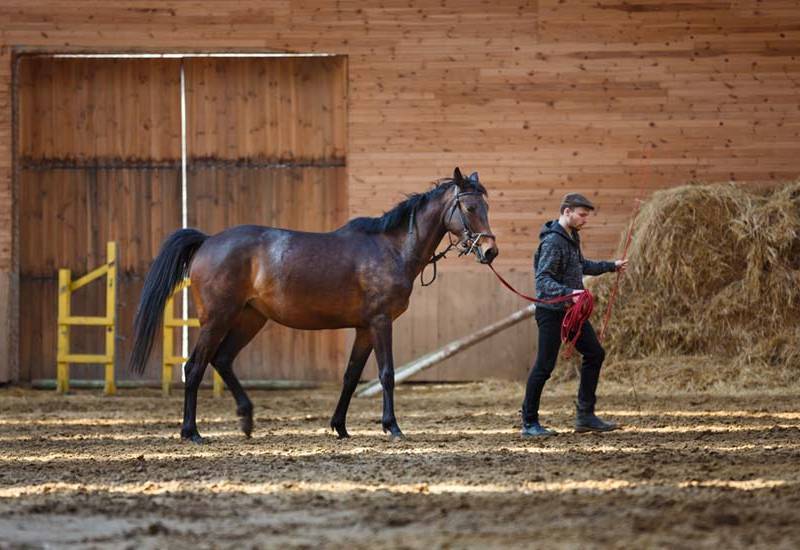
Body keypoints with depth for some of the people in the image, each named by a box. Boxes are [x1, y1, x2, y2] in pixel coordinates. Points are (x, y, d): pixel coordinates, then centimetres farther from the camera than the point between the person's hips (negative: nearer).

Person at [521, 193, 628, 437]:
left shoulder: (572, 237, 11)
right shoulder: (552, 241, -20)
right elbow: (543, 280, -27)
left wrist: (611, 266, 36)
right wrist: (568, 293, -40)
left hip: (572, 310, 10)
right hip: (552, 312, -10)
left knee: (594, 354, 11)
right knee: (544, 366, -5)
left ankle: (585, 416, 17)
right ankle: (529, 423, 4)